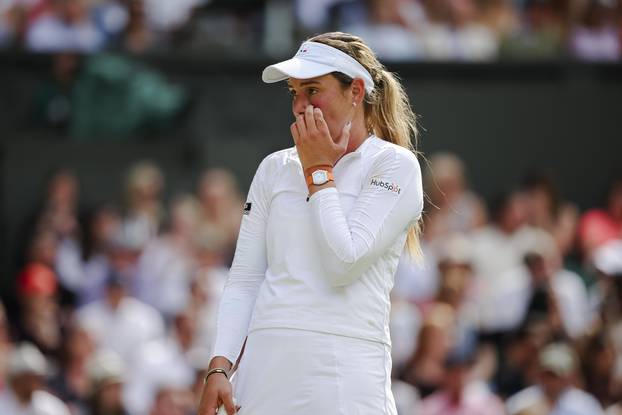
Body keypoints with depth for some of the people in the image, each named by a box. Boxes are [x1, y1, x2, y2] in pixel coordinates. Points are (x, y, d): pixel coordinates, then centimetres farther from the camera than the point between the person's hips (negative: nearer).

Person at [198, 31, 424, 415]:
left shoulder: (395, 166, 1)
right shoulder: (275, 168, 14)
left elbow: (343, 263, -11)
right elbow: (244, 280, 11)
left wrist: (319, 171, -2)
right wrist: (220, 366, 0)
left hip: (345, 369, -4)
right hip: (267, 363, 4)